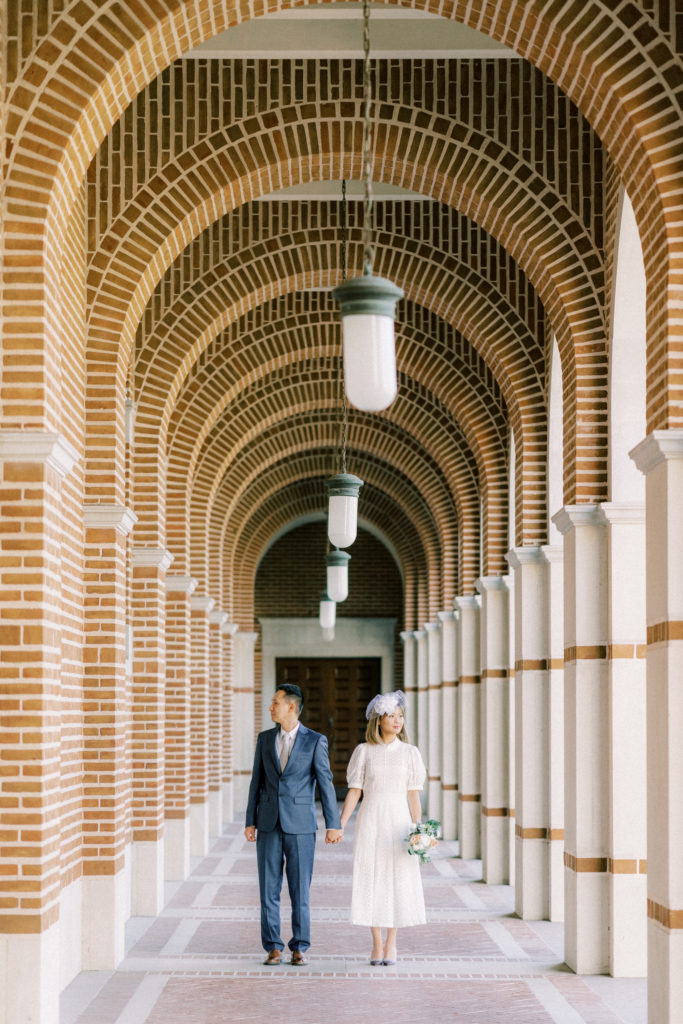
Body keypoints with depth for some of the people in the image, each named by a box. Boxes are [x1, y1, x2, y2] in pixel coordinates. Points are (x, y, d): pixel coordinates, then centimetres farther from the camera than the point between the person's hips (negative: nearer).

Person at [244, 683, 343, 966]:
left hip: (300, 825, -3)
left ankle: (299, 948, 10)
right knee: (269, 889, 2)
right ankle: (273, 948, 9)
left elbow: (325, 783, -2)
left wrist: (333, 824, -6)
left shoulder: (315, 741, -2)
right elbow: (257, 782, 11)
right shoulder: (265, 739, 9)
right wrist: (250, 822, 7)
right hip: (269, 824, 3)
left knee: (300, 889, 1)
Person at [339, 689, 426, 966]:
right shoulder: (363, 752, 3)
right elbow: (354, 792, 3)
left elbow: (413, 796, 3)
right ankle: (376, 944, 11)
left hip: (398, 820, 0)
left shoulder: (409, 753, 4)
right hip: (370, 821, 0)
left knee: (399, 881, 0)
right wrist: (339, 826, -4)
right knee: (370, 881, 0)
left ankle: (391, 943, 13)